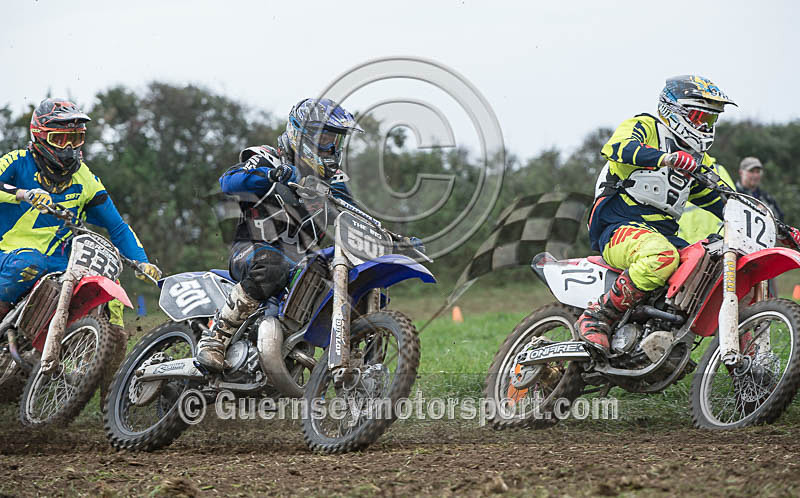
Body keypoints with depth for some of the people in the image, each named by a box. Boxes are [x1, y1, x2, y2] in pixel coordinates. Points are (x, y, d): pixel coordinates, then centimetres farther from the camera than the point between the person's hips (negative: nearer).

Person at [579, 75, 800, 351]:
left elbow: (718, 203, 25)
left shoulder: (699, 159, 24)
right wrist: (666, 158, -40)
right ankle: (596, 317, -29)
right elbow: (621, 147, -21)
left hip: (665, 232, 8)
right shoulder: (644, 126, 2)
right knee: (662, 257, -40)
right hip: (620, 226, -8)